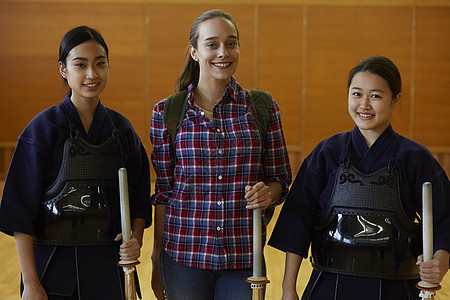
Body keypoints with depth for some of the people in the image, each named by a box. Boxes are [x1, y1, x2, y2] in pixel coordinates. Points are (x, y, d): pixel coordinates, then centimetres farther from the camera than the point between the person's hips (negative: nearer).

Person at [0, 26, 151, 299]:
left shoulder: (121, 128, 4)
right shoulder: (44, 128, -6)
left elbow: (139, 195, 11)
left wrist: (137, 238, -8)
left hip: (108, 265, 3)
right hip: (55, 264, -3)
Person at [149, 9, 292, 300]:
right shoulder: (166, 112, 1)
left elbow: (280, 179, 7)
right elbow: (164, 190, 5)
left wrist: (268, 192, -15)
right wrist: (157, 258, 5)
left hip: (244, 256, 1)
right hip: (184, 254, 0)